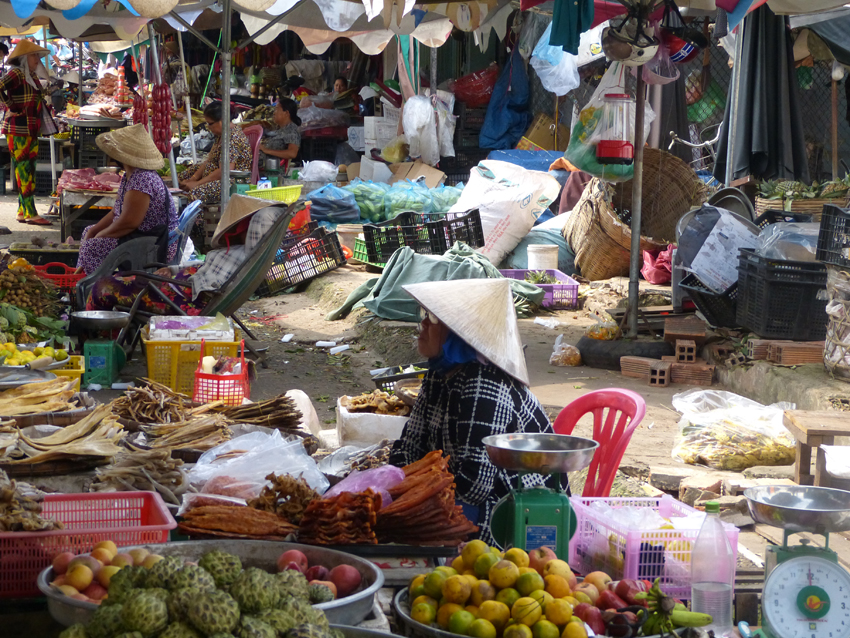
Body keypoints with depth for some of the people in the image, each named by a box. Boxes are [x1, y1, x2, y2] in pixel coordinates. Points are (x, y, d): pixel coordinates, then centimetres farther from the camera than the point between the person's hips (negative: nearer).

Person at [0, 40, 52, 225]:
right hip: (18, 131, -9)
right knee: (24, 171, -7)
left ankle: (22, 211, 16)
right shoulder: (16, 74, -13)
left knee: (29, 171, 10)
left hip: (32, 131, 9)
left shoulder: (32, 76, 14)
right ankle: (30, 214, -7)